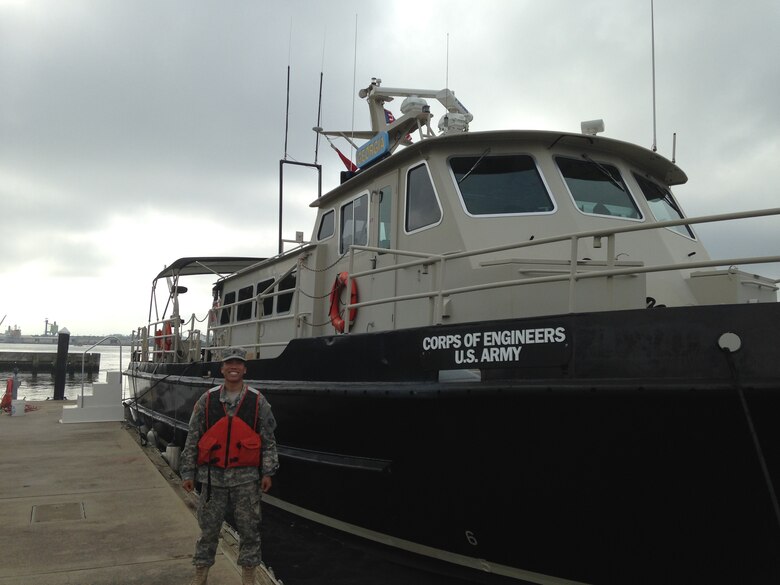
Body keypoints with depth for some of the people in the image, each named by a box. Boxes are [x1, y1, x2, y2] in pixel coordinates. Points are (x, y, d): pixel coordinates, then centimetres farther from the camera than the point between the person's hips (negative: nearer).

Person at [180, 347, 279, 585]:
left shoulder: (258, 401, -2)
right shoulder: (207, 400, 0)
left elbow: (268, 439, 1)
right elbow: (193, 439, 4)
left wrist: (267, 472, -2)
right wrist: (187, 473, 2)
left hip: (246, 477, 0)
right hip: (213, 474, 1)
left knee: (249, 527, 8)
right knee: (208, 526, 11)